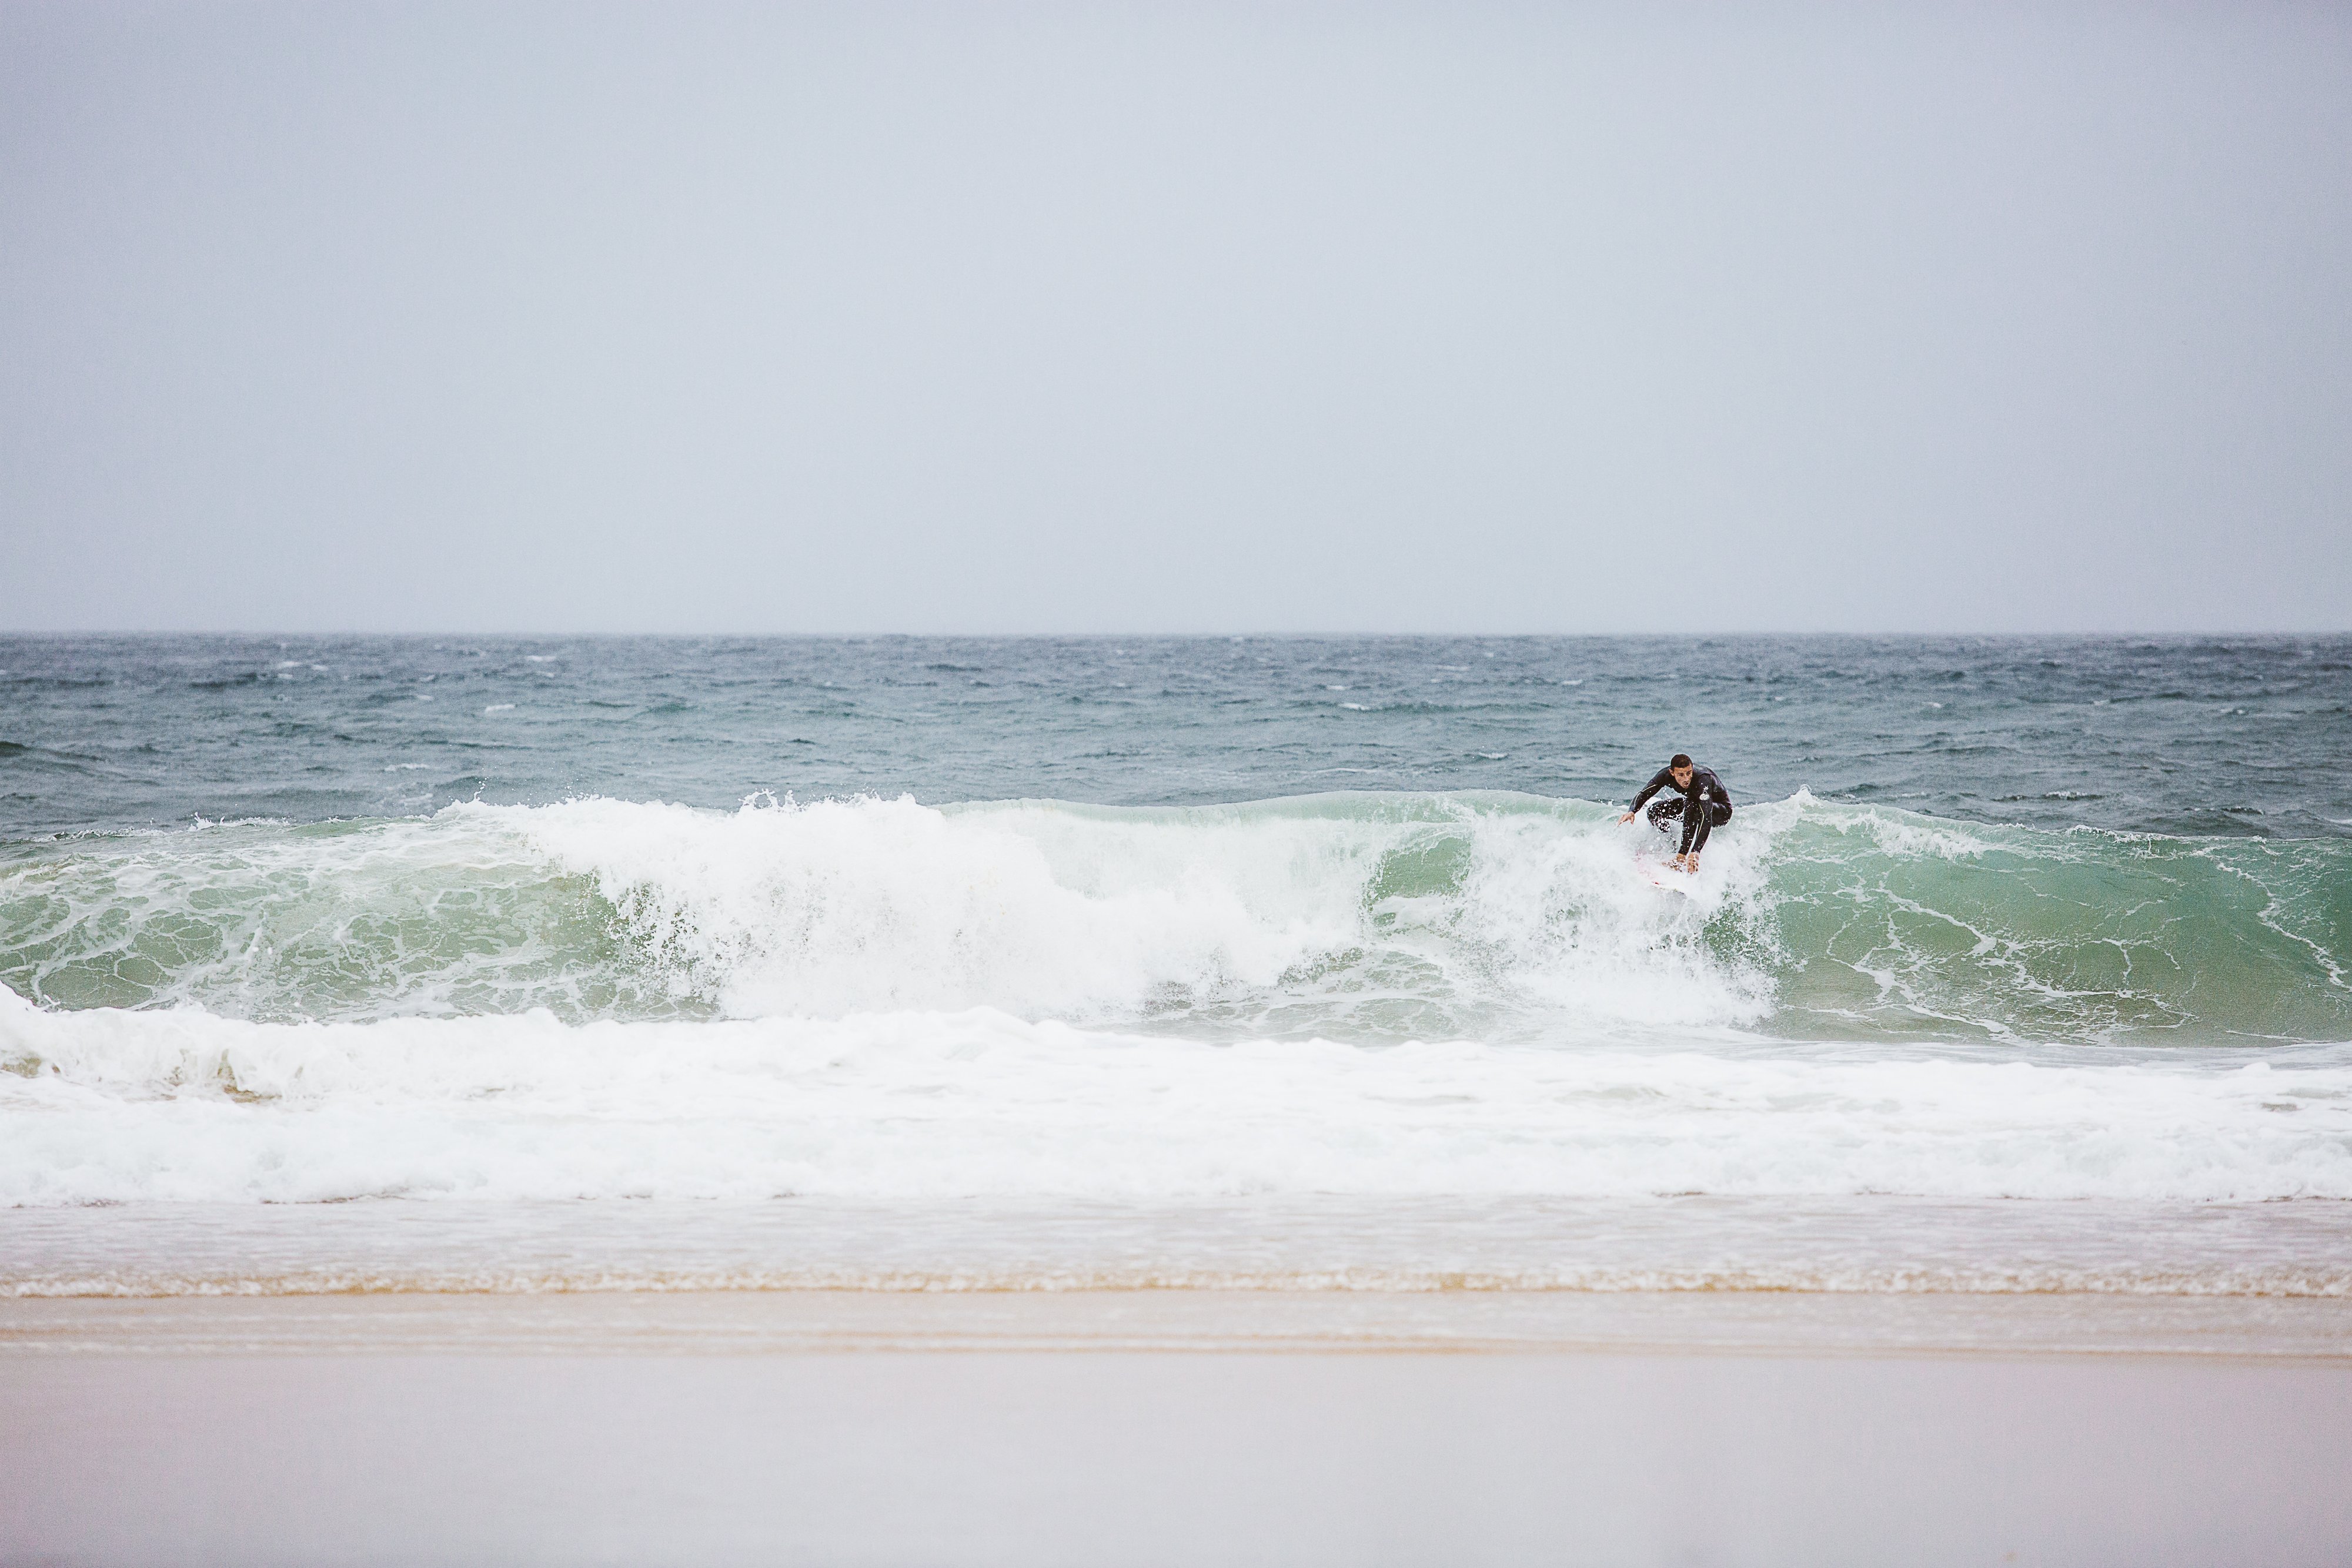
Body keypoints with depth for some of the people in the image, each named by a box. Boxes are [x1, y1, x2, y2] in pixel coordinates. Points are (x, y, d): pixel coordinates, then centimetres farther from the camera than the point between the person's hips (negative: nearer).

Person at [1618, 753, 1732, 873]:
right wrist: (1632, 812, -40)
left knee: (1690, 805, -37)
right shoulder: (1667, 774, -23)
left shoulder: (1703, 780, -40)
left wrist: (1695, 853, -60)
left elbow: (1706, 819, -49)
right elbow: (1643, 794, -16)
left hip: (1722, 810, -6)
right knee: (1654, 812, -11)